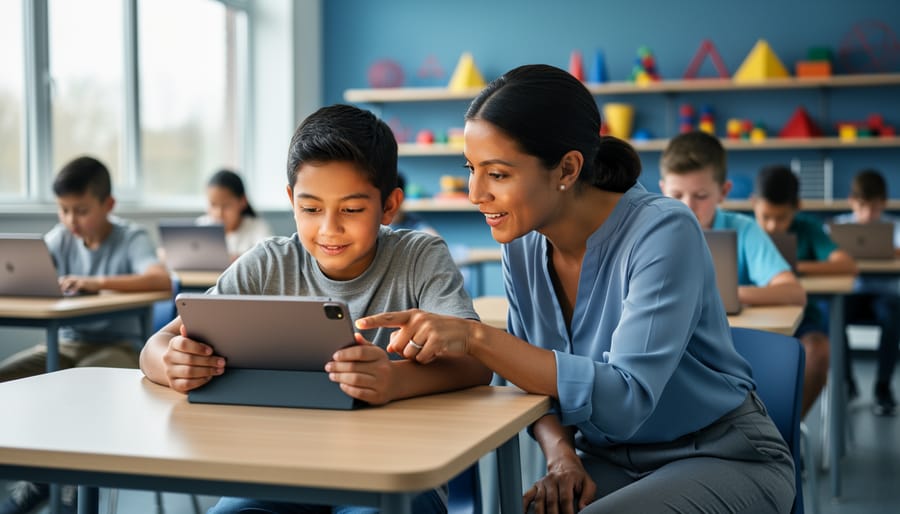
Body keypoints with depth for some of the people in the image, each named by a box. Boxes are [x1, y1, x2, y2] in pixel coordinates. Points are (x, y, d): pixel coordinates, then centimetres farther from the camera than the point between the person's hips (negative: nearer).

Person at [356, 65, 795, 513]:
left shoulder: (662, 232, -22)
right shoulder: (521, 245, -4)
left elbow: (627, 398, -31)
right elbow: (540, 377, 4)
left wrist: (477, 338, -36)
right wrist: (560, 455, -16)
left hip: (724, 459, -5)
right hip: (608, 461, 5)